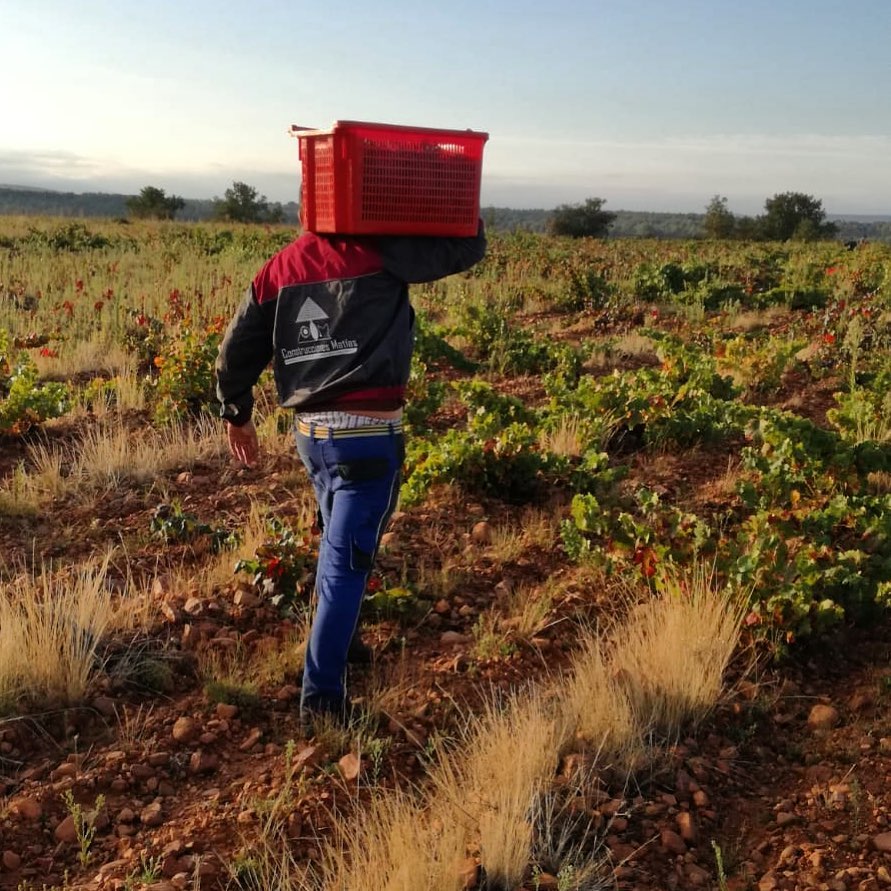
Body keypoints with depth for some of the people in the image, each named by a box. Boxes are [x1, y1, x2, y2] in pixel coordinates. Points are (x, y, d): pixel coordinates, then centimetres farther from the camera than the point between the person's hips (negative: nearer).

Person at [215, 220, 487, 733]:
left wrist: (237, 414, 24)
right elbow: (470, 247, 1)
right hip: (368, 437, -6)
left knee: (340, 544, 26)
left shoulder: (280, 269, 8)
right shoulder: (382, 255, -6)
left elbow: (237, 349, 11)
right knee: (346, 565, -2)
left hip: (310, 434, 6)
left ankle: (336, 648, 41)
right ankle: (322, 699, 2)